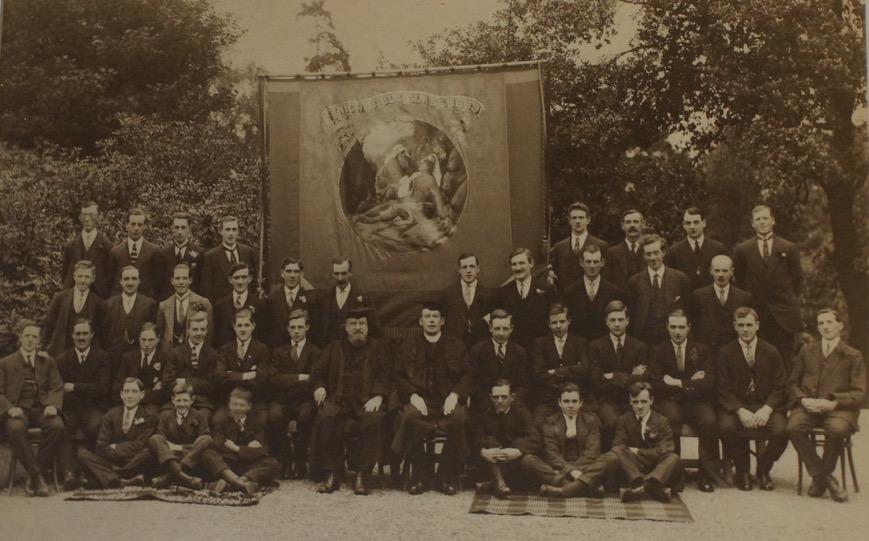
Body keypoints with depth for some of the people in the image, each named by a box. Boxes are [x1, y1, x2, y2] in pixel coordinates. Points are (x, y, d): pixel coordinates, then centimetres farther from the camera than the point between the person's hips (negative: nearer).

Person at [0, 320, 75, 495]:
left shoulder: (48, 362, 20)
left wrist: (52, 405, -11)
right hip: (18, 409, -1)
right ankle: (37, 476, -29)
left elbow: (57, 388, 10)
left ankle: (34, 475, -20)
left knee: (58, 426, -32)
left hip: (41, 408, 1)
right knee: (15, 429, -37)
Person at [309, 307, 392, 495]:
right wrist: (319, 387, -2)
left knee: (373, 421, -35)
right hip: (338, 398, 2)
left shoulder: (378, 348, 16)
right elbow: (318, 372, 20)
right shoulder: (334, 348, 23)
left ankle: (362, 476, -24)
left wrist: (378, 395, -13)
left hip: (367, 401, -2)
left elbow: (385, 374, 4)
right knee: (325, 418, -31)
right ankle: (332, 474, -21)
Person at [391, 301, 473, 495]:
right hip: (419, 400, 0)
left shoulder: (456, 345, 15)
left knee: (459, 418, -33)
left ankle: (447, 476, -14)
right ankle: (421, 475, -14)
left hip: (448, 400, 0)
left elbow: (467, 376, 9)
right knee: (408, 416, -34)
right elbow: (399, 377, 9)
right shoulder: (408, 346, 15)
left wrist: (455, 394, -10)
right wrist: (413, 395, -10)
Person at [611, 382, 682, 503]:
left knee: (674, 458, -30)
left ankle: (641, 486, -54)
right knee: (616, 451, -27)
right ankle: (652, 487, -46)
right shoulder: (624, 420, 8)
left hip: (657, 468, -1)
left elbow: (663, 451, -8)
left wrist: (637, 452, -12)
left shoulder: (662, 421, 4)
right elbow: (618, 445, -5)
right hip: (633, 467, 1)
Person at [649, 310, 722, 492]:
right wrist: (691, 382, -7)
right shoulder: (658, 350, 8)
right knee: (671, 419, -36)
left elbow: (709, 383, -2)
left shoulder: (701, 350, 11)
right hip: (669, 403, -1)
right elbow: (656, 384, -5)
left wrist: (679, 383, -11)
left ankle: (707, 473, -16)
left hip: (696, 402, 1)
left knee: (710, 421, -31)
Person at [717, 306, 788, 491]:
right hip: (735, 407, -1)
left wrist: (767, 409, -15)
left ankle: (763, 469, 4)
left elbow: (781, 387, 3)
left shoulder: (771, 351, 7)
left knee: (781, 430, -28)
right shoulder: (726, 353, 4)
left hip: (766, 406, 1)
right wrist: (740, 411, -19)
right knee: (726, 426, -32)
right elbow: (723, 390, -2)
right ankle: (742, 471, -4)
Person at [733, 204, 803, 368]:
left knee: (784, 361, 0)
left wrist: (790, 302, 9)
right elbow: (739, 281, 11)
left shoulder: (789, 248, 6)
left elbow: (797, 279, 12)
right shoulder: (742, 250, 5)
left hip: (784, 317, 0)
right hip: (756, 315, 0)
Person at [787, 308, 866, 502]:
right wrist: (803, 400, -6)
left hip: (838, 408, -2)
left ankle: (821, 476, -10)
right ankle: (826, 478, -16)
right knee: (793, 427, -30)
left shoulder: (853, 355, 9)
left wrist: (833, 403, -14)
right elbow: (793, 382, 16)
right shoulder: (806, 352, 18)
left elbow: (859, 392, 1)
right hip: (807, 406, 2)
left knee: (836, 429, -36)